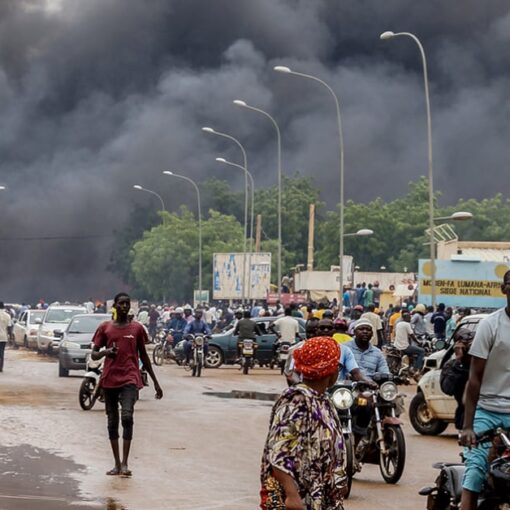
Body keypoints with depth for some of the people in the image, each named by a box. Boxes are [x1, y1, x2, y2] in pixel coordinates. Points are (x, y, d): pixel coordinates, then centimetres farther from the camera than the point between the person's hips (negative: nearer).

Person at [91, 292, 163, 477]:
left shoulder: (137, 328, 7)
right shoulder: (105, 328, 7)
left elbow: (143, 356, 14)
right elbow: (94, 354, 8)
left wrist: (155, 382, 14)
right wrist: (105, 352, -15)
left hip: (130, 379, -2)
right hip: (109, 379, 2)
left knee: (127, 417, -19)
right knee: (112, 422, 6)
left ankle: (124, 463, -17)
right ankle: (117, 464, 14)